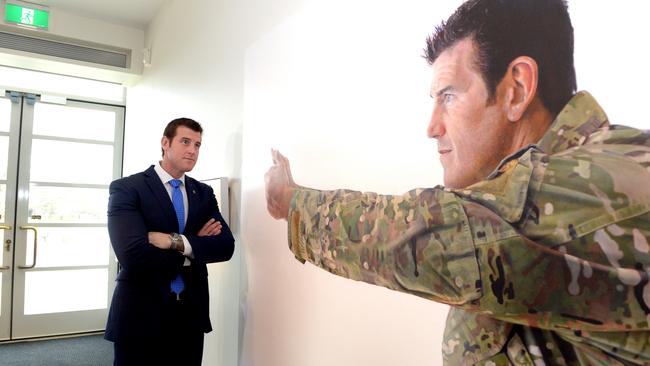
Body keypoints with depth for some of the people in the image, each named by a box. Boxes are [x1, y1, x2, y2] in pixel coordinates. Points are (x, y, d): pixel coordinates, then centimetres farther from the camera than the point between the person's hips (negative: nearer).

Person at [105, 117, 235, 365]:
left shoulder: (204, 193, 7)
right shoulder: (126, 188, -8)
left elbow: (226, 246, -5)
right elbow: (134, 255, -21)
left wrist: (176, 241, -19)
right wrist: (196, 246, -11)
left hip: (190, 316, 4)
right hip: (140, 316, -4)